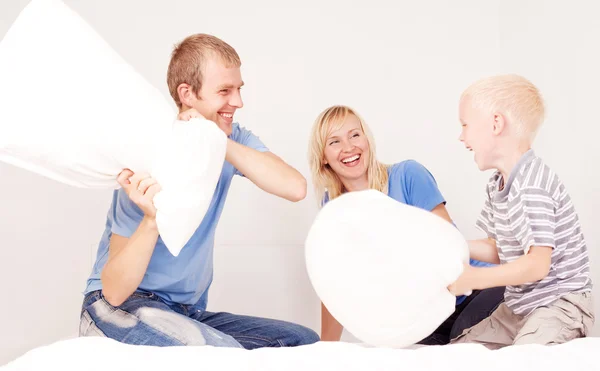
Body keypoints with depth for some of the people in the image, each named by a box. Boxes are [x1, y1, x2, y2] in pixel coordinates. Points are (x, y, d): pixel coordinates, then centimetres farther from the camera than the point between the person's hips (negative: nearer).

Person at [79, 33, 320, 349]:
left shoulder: (234, 141, -2)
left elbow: (295, 188, -22)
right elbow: (114, 290, -21)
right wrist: (152, 219, -38)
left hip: (189, 312, 6)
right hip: (118, 306, -6)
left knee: (305, 341, -7)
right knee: (222, 352, -33)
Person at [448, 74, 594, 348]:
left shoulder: (533, 187, -24)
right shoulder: (497, 185, 8)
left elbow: (537, 264, -28)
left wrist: (471, 279, -28)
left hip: (559, 303, -9)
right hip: (518, 305, 9)